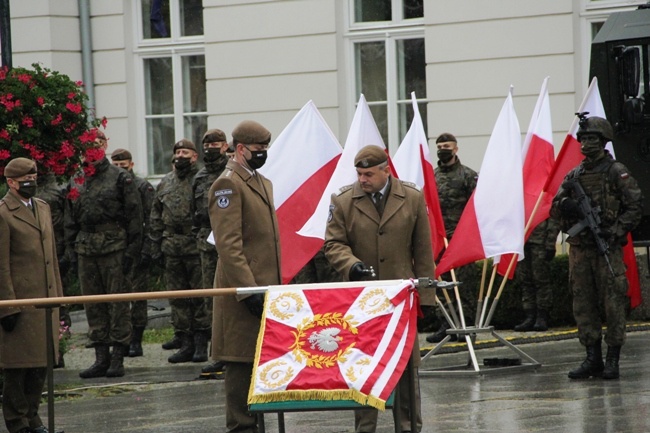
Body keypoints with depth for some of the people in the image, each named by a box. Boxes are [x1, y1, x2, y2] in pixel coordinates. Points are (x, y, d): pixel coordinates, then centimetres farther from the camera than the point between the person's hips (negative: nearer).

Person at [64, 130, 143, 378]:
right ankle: (101, 357, 12)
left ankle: (118, 358, 0)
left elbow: (134, 215, -4)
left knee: (118, 302, -3)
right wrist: (70, 247, 8)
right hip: (86, 249, 5)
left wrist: (132, 250, -10)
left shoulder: (119, 178, -1)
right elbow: (70, 219, 17)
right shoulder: (76, 182, 13)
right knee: (93, 304, 6)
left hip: (114, 247, -5)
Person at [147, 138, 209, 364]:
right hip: (171, 248, 5)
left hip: (197, 246, -5)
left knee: (200, 295, -3)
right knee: (177, 297, 6)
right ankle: (184, 342, 11)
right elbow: (156, 217, 17)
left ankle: (200, 344, 2)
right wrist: (155, 246, 10)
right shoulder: (165, 183, 15)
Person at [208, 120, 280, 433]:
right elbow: (228, 244, -18)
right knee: (242, 363, -6)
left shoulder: (263, 183, 19)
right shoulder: (227, 184, -10)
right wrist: (248, 289, -23)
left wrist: (277, 285, 20)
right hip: (244, 290, -9)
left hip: (267, 287, 9)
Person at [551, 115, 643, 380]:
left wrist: (615, 232, -13)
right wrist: (566, 206, -9)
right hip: (580, 249, 5)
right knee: (583, 304, 5)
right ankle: (593, 359, 10)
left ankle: (613, 360, -1)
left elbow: (635, 206, -4)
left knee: (613, 303, -5)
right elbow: (555, 208, 15)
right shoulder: (573, 176, 14)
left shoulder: (616, 173, -1)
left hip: (608, 249, -5)